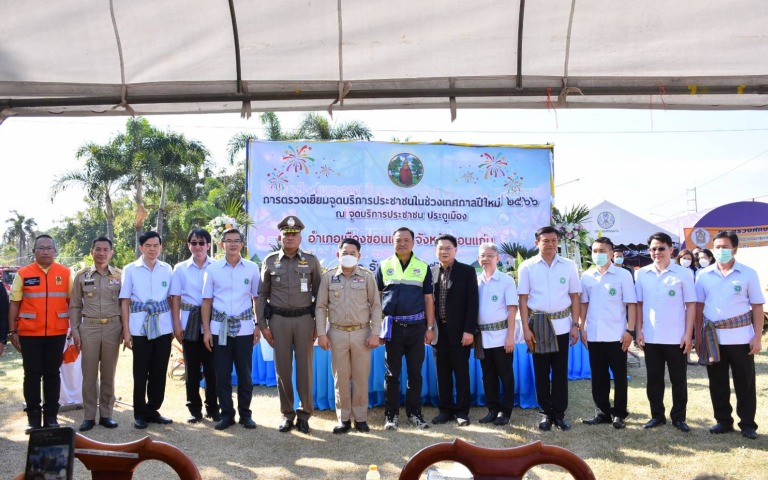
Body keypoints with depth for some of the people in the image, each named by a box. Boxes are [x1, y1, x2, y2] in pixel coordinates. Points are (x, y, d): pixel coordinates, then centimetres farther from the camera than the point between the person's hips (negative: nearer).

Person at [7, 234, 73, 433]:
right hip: (29, 333, 0)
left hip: (57, 333, 1)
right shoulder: (23, 273, 0)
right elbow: (14, 303, 2)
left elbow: (71, 301, 6)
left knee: (52, 374, 9)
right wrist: (12, 331, -2)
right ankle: (33, 418, 14)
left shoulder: (65, 273, 2)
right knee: (32, 375, 5)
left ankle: (51, 417, 17)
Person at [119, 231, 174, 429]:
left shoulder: (167, 269, 7)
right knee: (140, 372, 3)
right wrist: (126, 331, -4)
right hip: (140, 329, -2)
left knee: (159, 371, 8)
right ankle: (140, 413, 15)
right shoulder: (130, 270, 0)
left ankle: (153, 410, 21)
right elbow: (125, 302, 0)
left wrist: (175, 326, 7)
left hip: (163, 328, 2)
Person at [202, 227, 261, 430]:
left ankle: (245, 413, 19)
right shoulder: (213, 269, 1)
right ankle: (227, 413, 18)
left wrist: (258, 326, 2)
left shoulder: (252, 268, 2)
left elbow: (257, 298, 7)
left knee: (245, 373, 6)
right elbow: (207, 301, 4)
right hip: (219, 328, 0)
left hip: (244, 328, 0)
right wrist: (206, 330, 0)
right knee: (222, 374, 6)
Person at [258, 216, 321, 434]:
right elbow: (262, 294, 6)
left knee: (305, 367, 4)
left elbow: (319, 293, 5)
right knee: (282, 368, 6)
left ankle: (304, 413, 15)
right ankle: (287, 414, 18)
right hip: (278, 319, 1)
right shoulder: (270, 261, 4)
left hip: (305, 319, 0)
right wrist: (263, 325, 1)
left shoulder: (311, 260, 3)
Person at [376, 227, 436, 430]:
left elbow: (428, 299, 7)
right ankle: (391, 414, 15)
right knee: (392, 373, 6)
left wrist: (430, 327, 2)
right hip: (393, 326, -1)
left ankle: (414, 413, 19)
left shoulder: (423, 267, 5)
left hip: (416, 326, 1)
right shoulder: (383, 266, 4)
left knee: (415, 372, 8)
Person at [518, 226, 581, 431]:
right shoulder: (527, 267, 0)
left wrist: (575, 325, 1)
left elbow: (574, 297, 6)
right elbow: (523, 299, -1)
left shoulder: (569, 265, 4)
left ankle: (559, 413, 16)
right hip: (537, 324, -1)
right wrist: (526, 328, -5)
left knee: (560, 370, 5)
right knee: (541, 371, 6)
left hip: (561, 324, 1)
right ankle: (546, 413, 18)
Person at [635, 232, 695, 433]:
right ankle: (657, 415, 21)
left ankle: (678, 417, 18)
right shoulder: (642, 274, 4)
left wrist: (688, 334, -8)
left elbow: (691, 304, -3)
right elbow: (639, 304, 8)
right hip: (651, 337, 2)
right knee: (654, 379, 10)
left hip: (676, 338, -2)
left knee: (679, 379, 7)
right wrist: (639, 331, 2)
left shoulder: (684, 273, -3)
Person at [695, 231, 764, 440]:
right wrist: (698, 336, 5)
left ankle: (748, 424, 16)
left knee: (744, 383, 5)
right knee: (717, 383, 10)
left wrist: (757, 337, -7)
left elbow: (757, 306, -1)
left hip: (740, 337, -2)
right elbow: (699, 306, 8)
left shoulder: (748, 274, -2)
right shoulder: (704, 275, 3)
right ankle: (723, 421, 22)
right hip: (713, 337, 2)